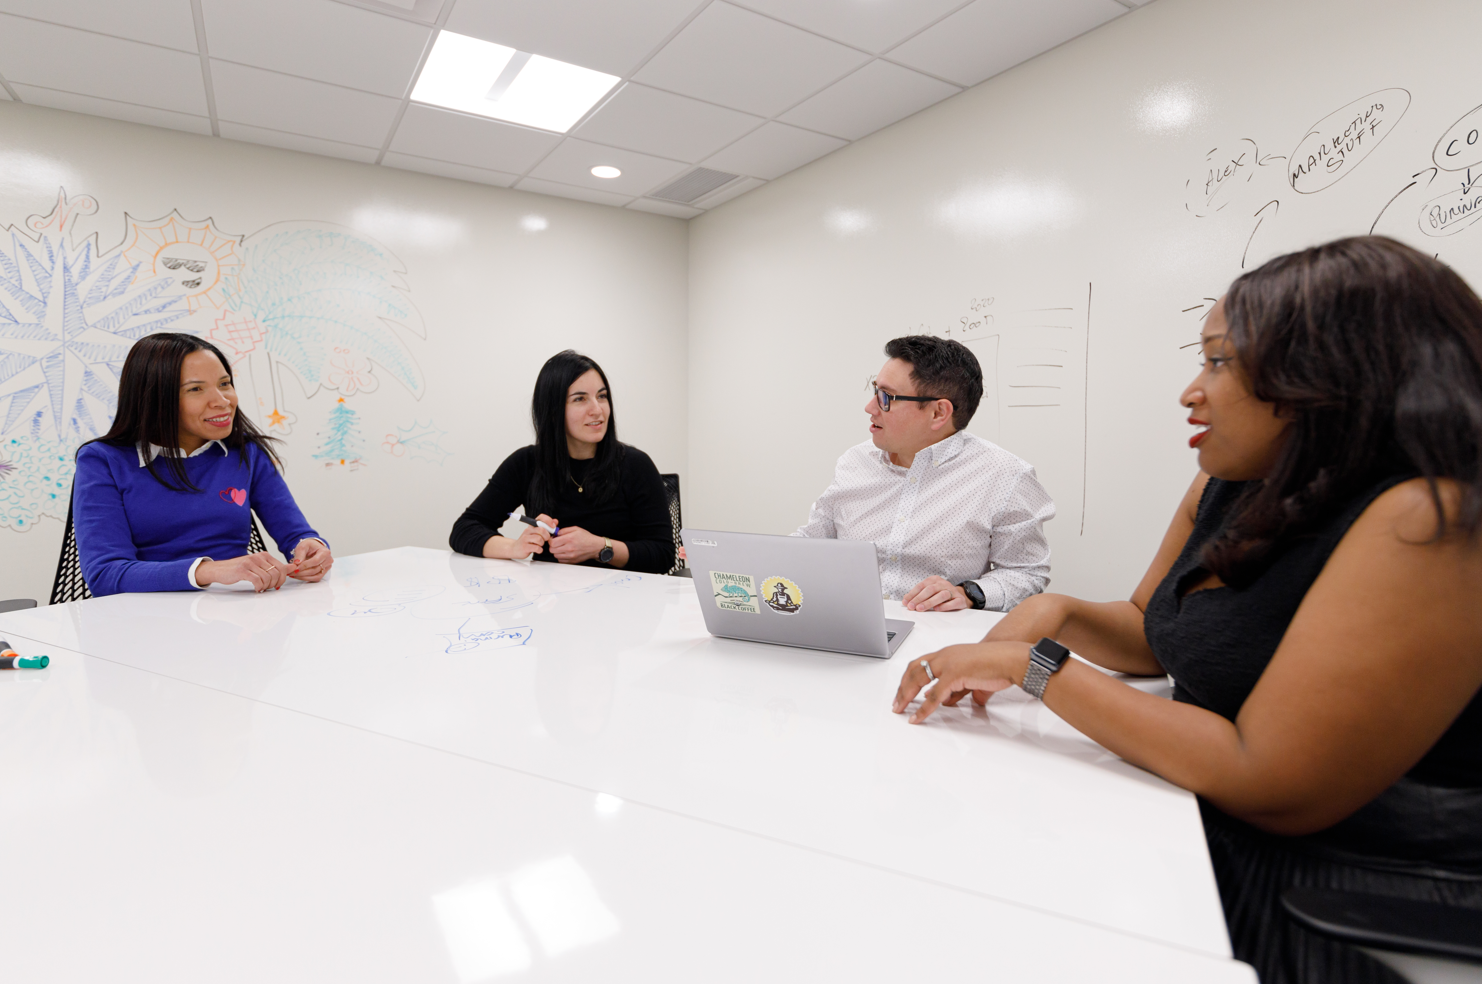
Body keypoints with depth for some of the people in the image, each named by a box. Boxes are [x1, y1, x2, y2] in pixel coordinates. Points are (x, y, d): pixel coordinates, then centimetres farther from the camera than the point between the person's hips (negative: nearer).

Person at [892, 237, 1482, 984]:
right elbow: (1152, 634, 14)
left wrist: (1035, 665, -24)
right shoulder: (1226, 489, 2)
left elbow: (1270, 786, -28)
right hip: (1205, 839, 7)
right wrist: (1056, 614, -7)